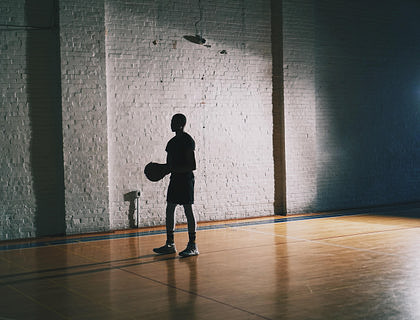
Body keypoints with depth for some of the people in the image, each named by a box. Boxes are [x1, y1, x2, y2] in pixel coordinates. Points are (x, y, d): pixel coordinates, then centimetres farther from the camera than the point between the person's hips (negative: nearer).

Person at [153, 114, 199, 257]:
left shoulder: (187, 140, -11)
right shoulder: (172, 142, 16)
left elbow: (192, 166, -17)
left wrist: (175, 169, -22)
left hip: (186, 179, -9)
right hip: (174, 179, 9)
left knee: (188, 210, -6)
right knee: (169, 210, 8)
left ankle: (192, 246, -1)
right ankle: (170, 244, 15)